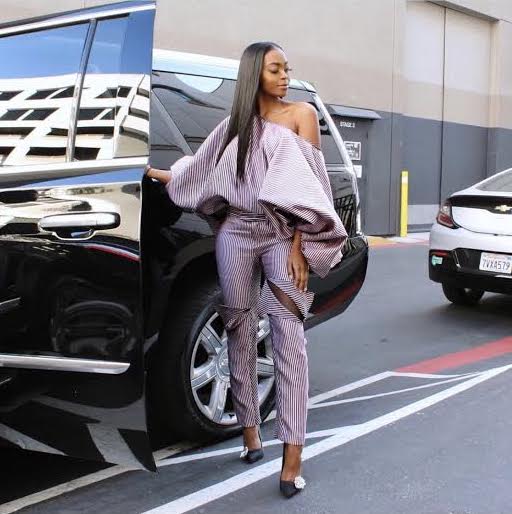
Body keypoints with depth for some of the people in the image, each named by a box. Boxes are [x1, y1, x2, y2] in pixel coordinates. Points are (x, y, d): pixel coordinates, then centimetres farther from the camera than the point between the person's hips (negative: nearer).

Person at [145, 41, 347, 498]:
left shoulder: (301, 113, 5)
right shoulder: (236, 123, 14)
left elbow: (308, 183, -2)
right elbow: (198, 172, 27)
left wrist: (298, 247, -10)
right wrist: (152, 171, 34)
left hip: (282, 234, -3)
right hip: (236, 233, 4)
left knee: (289, 340, -10)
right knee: (240, 334, 5)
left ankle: (292, 456, -11)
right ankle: (250, 431, 18)